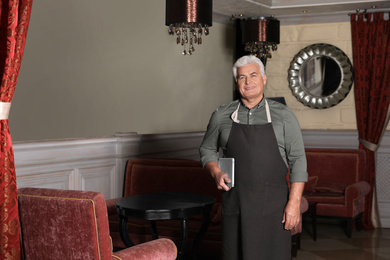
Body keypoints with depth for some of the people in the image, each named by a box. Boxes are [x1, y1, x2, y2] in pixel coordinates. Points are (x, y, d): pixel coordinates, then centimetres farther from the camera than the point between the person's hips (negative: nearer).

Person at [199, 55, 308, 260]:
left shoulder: (283, 115, 2)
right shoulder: (222, 116, 6)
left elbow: (297, 160, 0)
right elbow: (207, 149, 18)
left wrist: (294, 202, -7)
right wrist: (216, 173, -3)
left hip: (273, 204, -1)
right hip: (235, 202, 1)